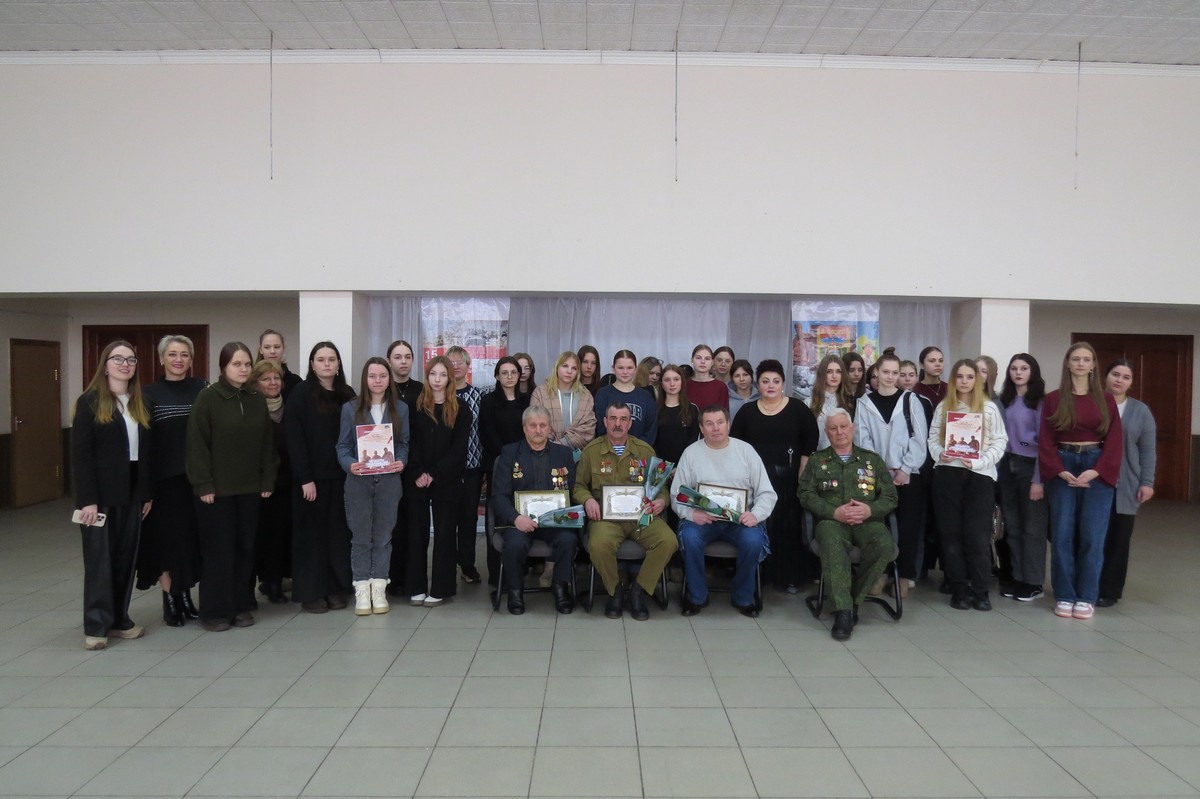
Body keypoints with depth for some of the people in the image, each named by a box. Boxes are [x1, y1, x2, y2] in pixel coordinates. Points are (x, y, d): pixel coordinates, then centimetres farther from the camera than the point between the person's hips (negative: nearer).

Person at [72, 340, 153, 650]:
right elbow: (80, 453, -10)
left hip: (132, 494, 5)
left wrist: (147, 493, 6)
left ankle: (119, 619, 19)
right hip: (101, 494, -5)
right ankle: (96, 626, 8)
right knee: (100, 558, 1)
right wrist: (87, 499, -16)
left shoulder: (140, 404, 12)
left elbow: (146, 452, 11)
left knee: (126, 556, 9)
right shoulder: (90, 402, -5)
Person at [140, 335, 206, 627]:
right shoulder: (149, 393, 3)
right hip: (164, 478, -2)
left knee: (193, 534, 7)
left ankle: (185, 594, 21)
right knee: (167, 535, 3)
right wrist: (144, 482, -8)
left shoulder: (202, 388, 6)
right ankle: (169, 599, 13)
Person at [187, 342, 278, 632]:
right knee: (218, 549, 1)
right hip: (217, 488, -4)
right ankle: (214, 610, 12)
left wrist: (268, 480, 4)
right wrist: (203, 484, -13)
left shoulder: (258, 399, 7)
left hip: (250, 488, 4)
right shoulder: (207, 398, -7)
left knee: (245, 547, 9)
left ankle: (242, 605, 20)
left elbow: (267, 443, 9)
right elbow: (197, 444, -10)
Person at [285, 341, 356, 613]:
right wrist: (305, 478, -15)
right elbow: (294, 439, -10)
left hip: (341, 476, 4)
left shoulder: (348, 395, 9)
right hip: (311, 477, -4)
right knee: (312, 533, 3)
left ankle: (336, 588, 16)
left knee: (339, 532, 7)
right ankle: (310, 592, 11)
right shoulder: (301, 394, -4)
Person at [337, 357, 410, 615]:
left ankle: (379, 588, 14)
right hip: (358, 481, -1)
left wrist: (401, 462, -12)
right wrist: (350, 465, -18)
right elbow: (343, 445, 1)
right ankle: (362, 590, 10)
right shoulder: (350, 408, 3)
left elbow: (404, 443, 8)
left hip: (389, 481, 1)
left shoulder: (401, 409, 7)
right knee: (360, 536, 3)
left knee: (383, 536, 6)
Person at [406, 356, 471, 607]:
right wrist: (418, 473, -14)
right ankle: (417, 587, 12)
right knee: (417, 532, 4)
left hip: (447, 481, -1)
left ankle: (440, 588, 9)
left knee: (444, 533, 2)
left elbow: (458, 449, -4)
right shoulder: (416, 407, 5)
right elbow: (410, 444, 0)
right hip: (418, 480, 1)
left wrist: (434, 473, -12)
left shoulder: (460, 410, 2)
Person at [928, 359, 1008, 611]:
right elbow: (933, 438, 7)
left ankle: (980, 591, 5)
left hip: (980, 476, -2)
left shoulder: (989, 408, 5)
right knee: (951, 533, 5)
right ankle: (959, 590, 12)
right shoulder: (943, 407, 10)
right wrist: (940, 454, -13)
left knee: (978, 535, -2)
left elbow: (1000, 442, 0)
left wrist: (980, 461, -14)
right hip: (947, 474, 2)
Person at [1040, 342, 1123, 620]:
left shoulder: (1106, 400, 6)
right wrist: (1060, 472, -11)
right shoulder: (1053, 399, 4)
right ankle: (1064, 596, 9)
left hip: (1097, 469, 0)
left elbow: (1114, 440, 1)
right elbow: (1045, 441, 0)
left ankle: (1086, 597, 9)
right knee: (1062, 534, 1)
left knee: (1092, 535, -1)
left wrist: (1096, 471, -11)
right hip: (1062, 468, 0)